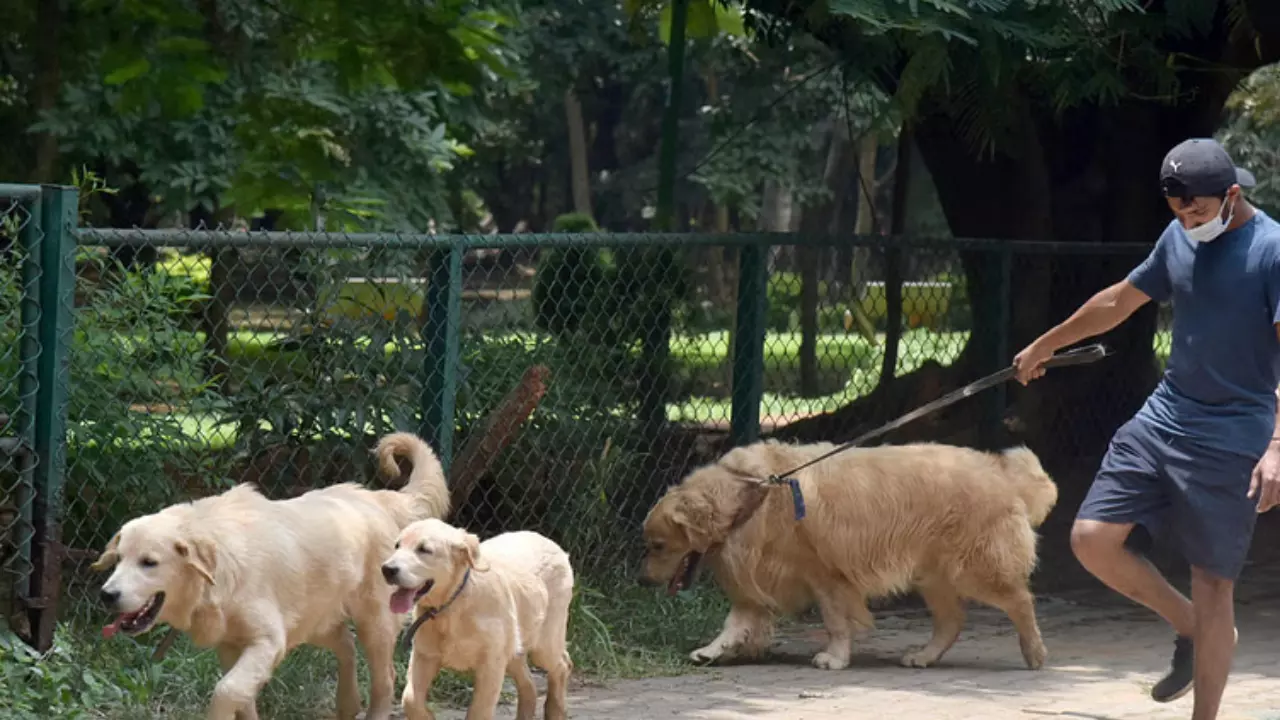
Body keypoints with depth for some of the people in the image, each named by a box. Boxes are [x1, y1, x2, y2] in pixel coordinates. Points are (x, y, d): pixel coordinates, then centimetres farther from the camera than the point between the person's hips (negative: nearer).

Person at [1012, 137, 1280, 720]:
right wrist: (1045, 345, 34)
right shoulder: (1178, 239, 8)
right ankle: (1190, 629, 18)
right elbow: (1119, 301, 24)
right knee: (1092, 539, -4)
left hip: (1232, 439, -7)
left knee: (1212, 583, -3)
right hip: (1162, 418, 7)